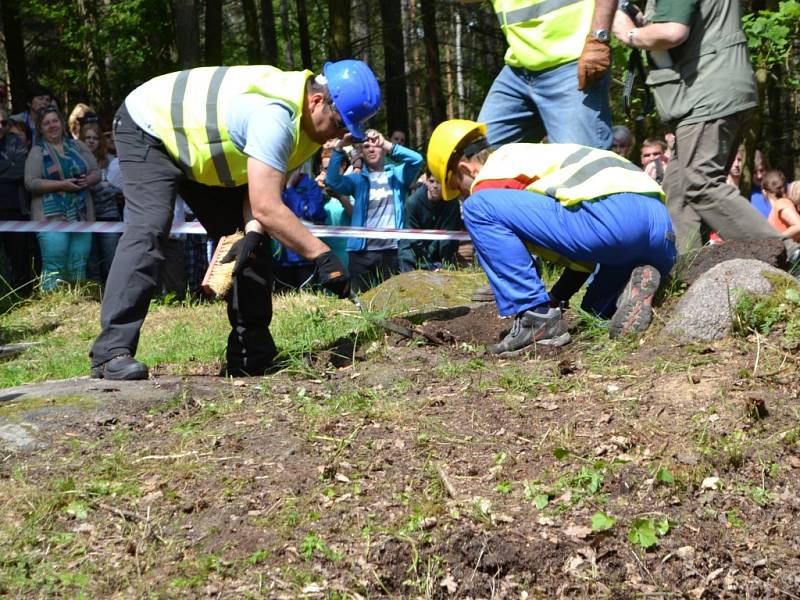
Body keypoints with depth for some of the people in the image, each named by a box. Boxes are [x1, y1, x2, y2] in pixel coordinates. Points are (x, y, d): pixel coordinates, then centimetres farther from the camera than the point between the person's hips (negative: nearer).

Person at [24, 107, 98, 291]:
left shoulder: (78, 146, 15)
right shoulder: (37, 152, 3)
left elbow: (96, 172, 16)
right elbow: (31, 182, -7)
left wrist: (88, 180, -7)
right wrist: (61, 185, -16)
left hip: (81, 214, 4)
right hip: (52, 215, -4)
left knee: (79, 264, 2)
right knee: (54, 264, -13)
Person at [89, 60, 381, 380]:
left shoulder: (305, 120, -8)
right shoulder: (275, 116, -38)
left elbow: (262, 189, -11)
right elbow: (266, 207, -41)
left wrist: (253, 231, -29)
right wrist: (322, 255, -38)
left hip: (197, 144, 9)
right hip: (147, 131, -9)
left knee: (252, 242, 1)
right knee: (148, 228, -28)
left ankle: (252, 354, 3)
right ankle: (112, 352, -31)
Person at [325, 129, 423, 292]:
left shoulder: (397, 174, 11)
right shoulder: (357, 179, 12)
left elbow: (416, 159, -7)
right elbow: (332, 181, -5)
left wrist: (387, 144, -15)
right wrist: (339, 147, -15)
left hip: (391, 250, 0)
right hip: (362, 251, 0)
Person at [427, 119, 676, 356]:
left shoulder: (489, 179, 9)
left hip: (612, 215, -9)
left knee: (480, 208, -7)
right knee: (598, 306, 35)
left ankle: (537, 321, -7)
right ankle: (637, 288, 0)